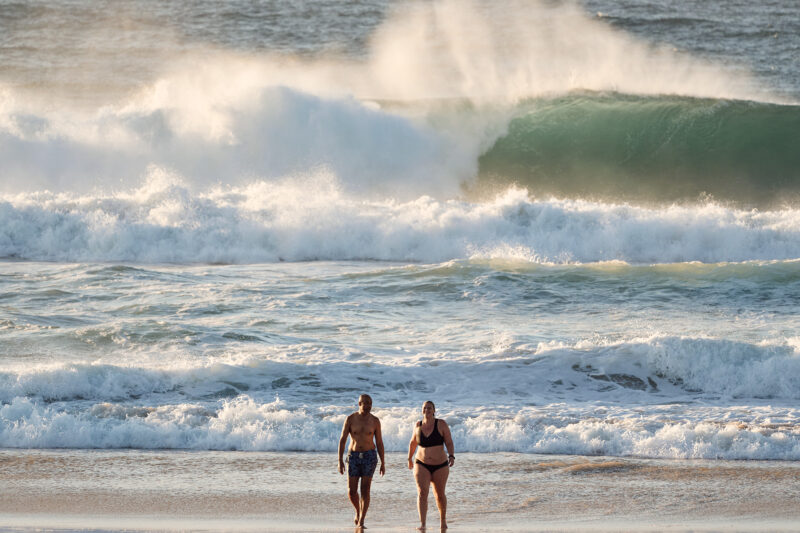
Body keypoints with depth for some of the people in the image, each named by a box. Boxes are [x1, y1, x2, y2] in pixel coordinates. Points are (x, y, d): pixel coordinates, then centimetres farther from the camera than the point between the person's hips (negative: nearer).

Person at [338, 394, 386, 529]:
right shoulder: (350, 419, -3)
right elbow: (342, 440, -2)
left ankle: (361, 522, -4)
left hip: (369, 456, -1)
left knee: (365, 490, -8)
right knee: (351, 491, -1)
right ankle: (358, 511, 30)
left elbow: (379, 443, 5)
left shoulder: (375, 421, 0)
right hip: (354, 456, 1)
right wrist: (340, 460, -9)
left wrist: (382, 463, 4)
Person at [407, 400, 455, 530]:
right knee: (422, 493, -19)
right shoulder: (418, 425, 0)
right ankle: (422, 525, -26)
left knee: (440, 494, 15)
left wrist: (451, 456, -26)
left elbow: (449, 443, -9)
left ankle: (443, 519, 41)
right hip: (422, 465, 1)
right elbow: (413, 443, 16)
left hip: (440, 466, -1)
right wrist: (409, 458, 26)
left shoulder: (441, 424, -8)